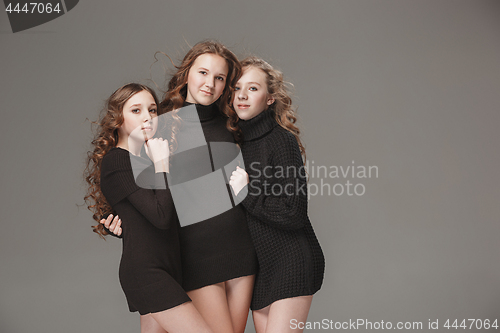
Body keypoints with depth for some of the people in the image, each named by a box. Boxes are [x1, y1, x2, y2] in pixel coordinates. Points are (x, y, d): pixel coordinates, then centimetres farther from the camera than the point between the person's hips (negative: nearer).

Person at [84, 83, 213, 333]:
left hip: (167, 269, 9)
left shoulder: (145, 160, 18)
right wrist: (162, 164, -11)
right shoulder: (116, 161, -8)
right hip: (145, 271, -9)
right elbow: (160, 216, -19)